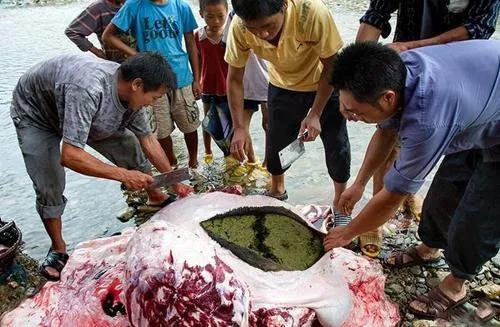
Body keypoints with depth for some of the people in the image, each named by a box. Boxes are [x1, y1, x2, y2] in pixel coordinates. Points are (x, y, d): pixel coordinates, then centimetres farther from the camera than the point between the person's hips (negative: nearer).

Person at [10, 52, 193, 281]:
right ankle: (58, 249, 11)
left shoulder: (130, 93, -20)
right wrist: (122, 175, -37)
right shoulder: (88, 89, -45)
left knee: (132, 150, -2)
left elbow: (147, 140, -6)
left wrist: (175, 182, -2)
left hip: (86, 115, 6)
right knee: (49, 189, -14)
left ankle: (156, 198, 22)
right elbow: (70, 156, -45)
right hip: (35, 115, -6)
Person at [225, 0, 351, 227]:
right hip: (282, 87, 3)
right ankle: (277, 191, 38)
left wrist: (315, 114, -24)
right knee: (275, 143, 9)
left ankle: (340, 204, 23)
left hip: (325, 85, -2)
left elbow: (331, 66, -24)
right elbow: (234, 78, -15)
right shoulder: (239, 27, -28)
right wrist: (239, 128, -20)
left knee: (337, 147, -1)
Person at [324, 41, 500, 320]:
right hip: (477, 121, 7)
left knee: (474, 221, -1)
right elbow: (386, 132, 0)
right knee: (444, 192, 16)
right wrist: (359, 184, 5)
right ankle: (429, 248, 41)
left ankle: (455, 286, 24)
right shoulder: (397, 70, -21)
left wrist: (348, 233, -12)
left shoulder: (427, 122, -44)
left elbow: (391, 198, -28)